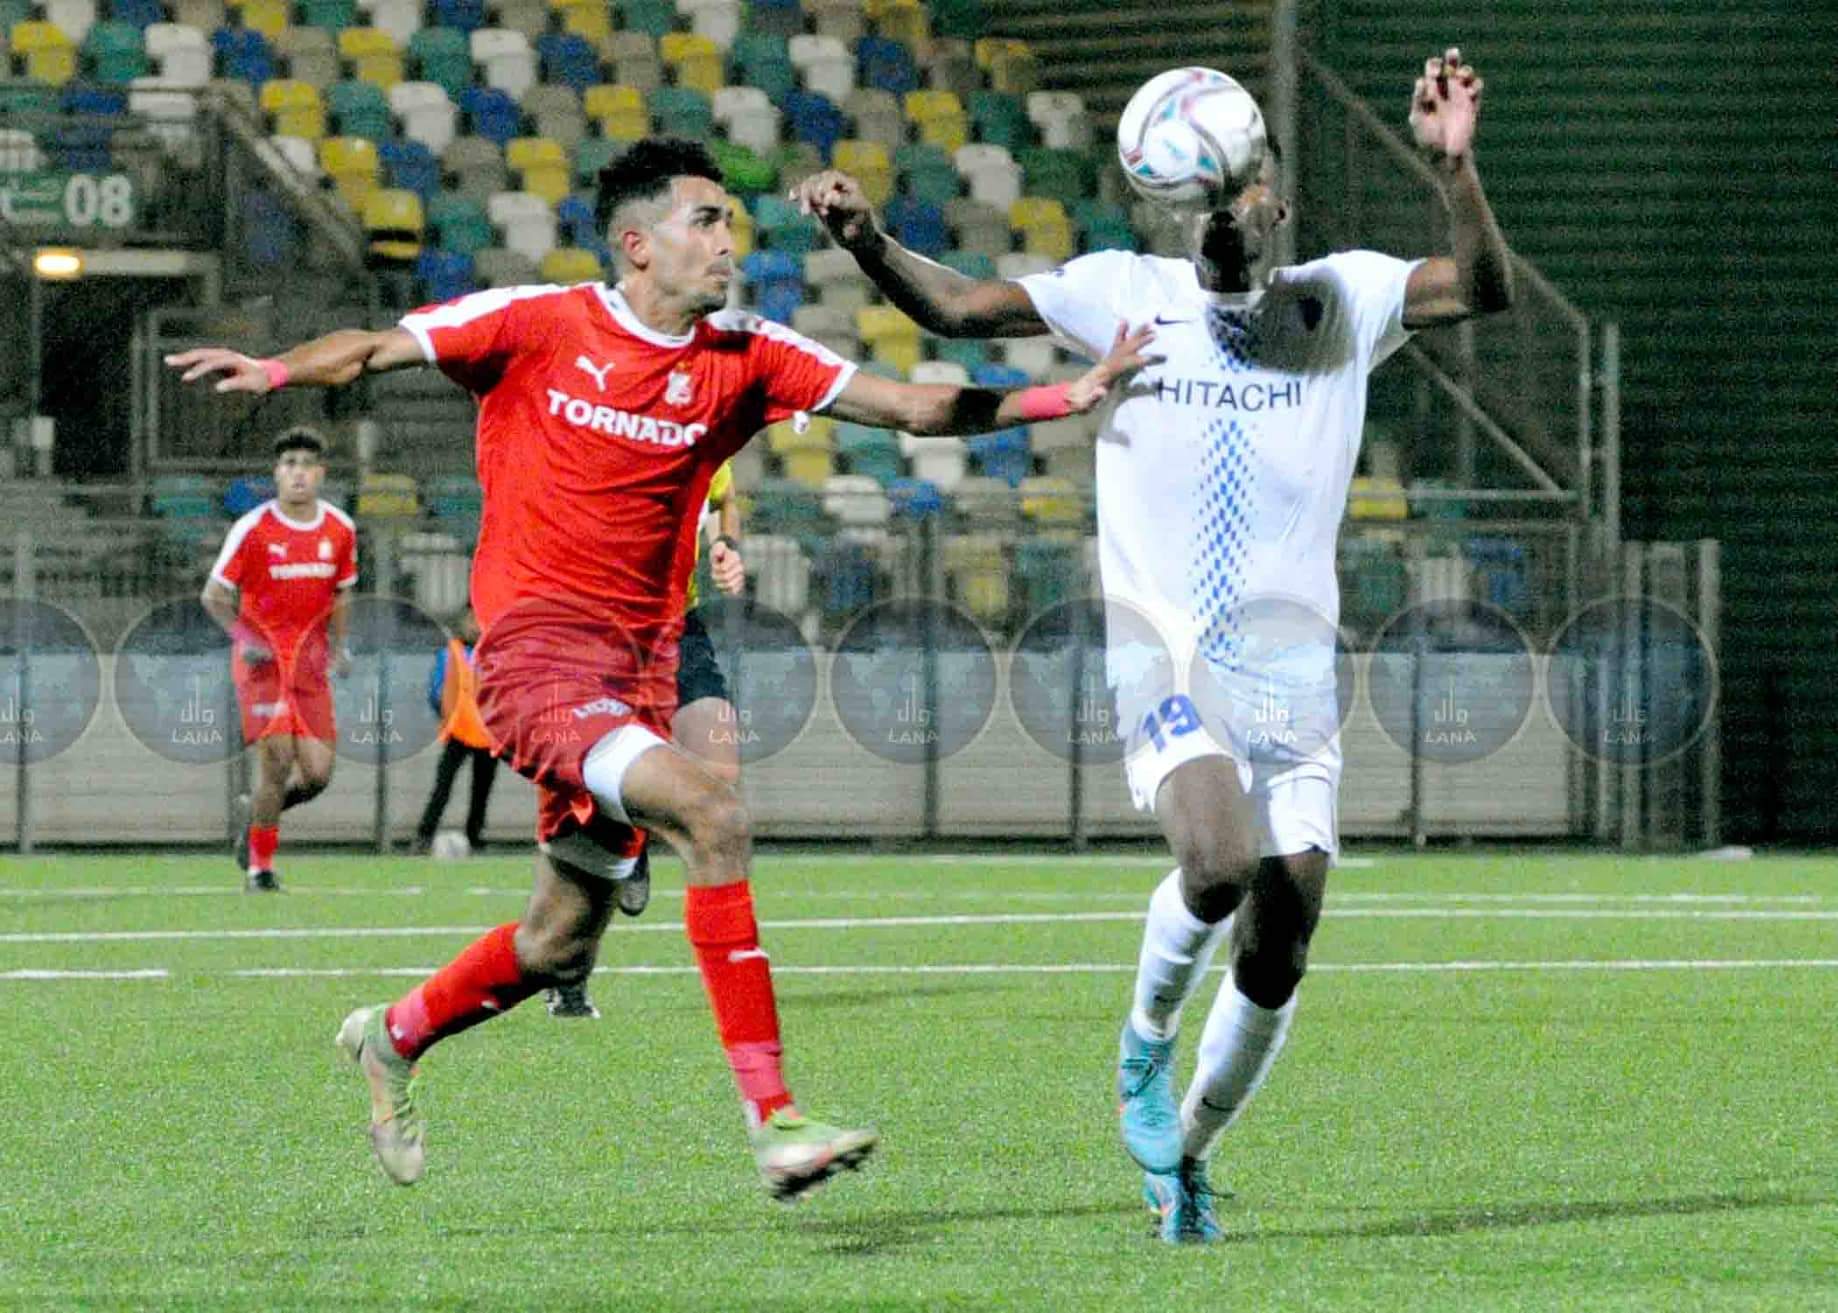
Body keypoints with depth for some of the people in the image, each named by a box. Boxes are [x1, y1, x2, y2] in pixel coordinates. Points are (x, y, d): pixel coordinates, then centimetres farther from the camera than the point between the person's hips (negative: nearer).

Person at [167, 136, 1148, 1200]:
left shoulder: (742, 361, 6)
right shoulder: (539, 325, -2)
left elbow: (913, 406, 2)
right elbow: (376, 349, 0)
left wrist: (1072, 396, -10)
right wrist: (279, 369, -22)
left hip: (641, 663, 6)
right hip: (536, 646, -6)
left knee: (563, 943, 12)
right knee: (713, 818, -27)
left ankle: (393, 1039, 40)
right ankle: (772, 1115, -28)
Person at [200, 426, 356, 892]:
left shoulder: (340, 529, 4)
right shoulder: (253, 529, -8)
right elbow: (214, 595, -3)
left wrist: (338, 647, 7)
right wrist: (244, 639, -16)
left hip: (310, 661, 4)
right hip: (261, 659, -4)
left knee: (317, 774, -6)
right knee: (277, 757, -16)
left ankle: (254, 810, 26)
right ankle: (259, 867, -1)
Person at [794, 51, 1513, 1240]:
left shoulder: (1342, 302, 2)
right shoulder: (1125, 296, 1)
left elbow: (1487, 290, -11)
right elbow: (960, 308, 0)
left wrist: (1456, 166, -28)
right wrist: (868, 242, -18)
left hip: (1294, 670, 2)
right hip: (1165, 652, -2)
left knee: (1276, 963, 1)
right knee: (1219, 862, -31)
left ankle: (1187, 1152, 26)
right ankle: (1146, 1042, -2)